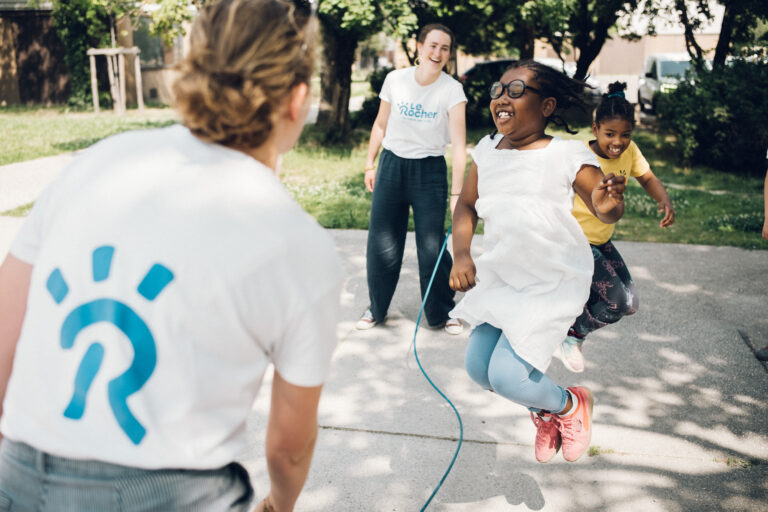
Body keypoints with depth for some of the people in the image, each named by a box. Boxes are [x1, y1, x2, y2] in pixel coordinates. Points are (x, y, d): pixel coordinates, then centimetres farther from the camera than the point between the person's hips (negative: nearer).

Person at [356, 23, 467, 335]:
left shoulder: (452, 90, -11)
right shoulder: (395, 80, -4)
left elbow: (458, 144, -17)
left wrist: (456, 193, -23)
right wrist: (370, 164, 7)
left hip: (430, 171, -2)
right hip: (392, 165, 2)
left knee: (432, 248, -3)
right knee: (382, 244, 5)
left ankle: (442, 313, 20)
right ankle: (376, 308, 27)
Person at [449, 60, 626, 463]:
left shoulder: (566, 156, -17)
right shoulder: (487, 150, -2)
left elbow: (606, 210, -14)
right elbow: (467, 206, 8)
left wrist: (609, 205, -39)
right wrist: (461, 255, -7)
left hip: (553, 284, -6)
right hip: (501, 276, 6)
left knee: (507, 376, -13)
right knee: (477, 366, 7)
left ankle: (570, 405, 21)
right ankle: (543, 413, 36)